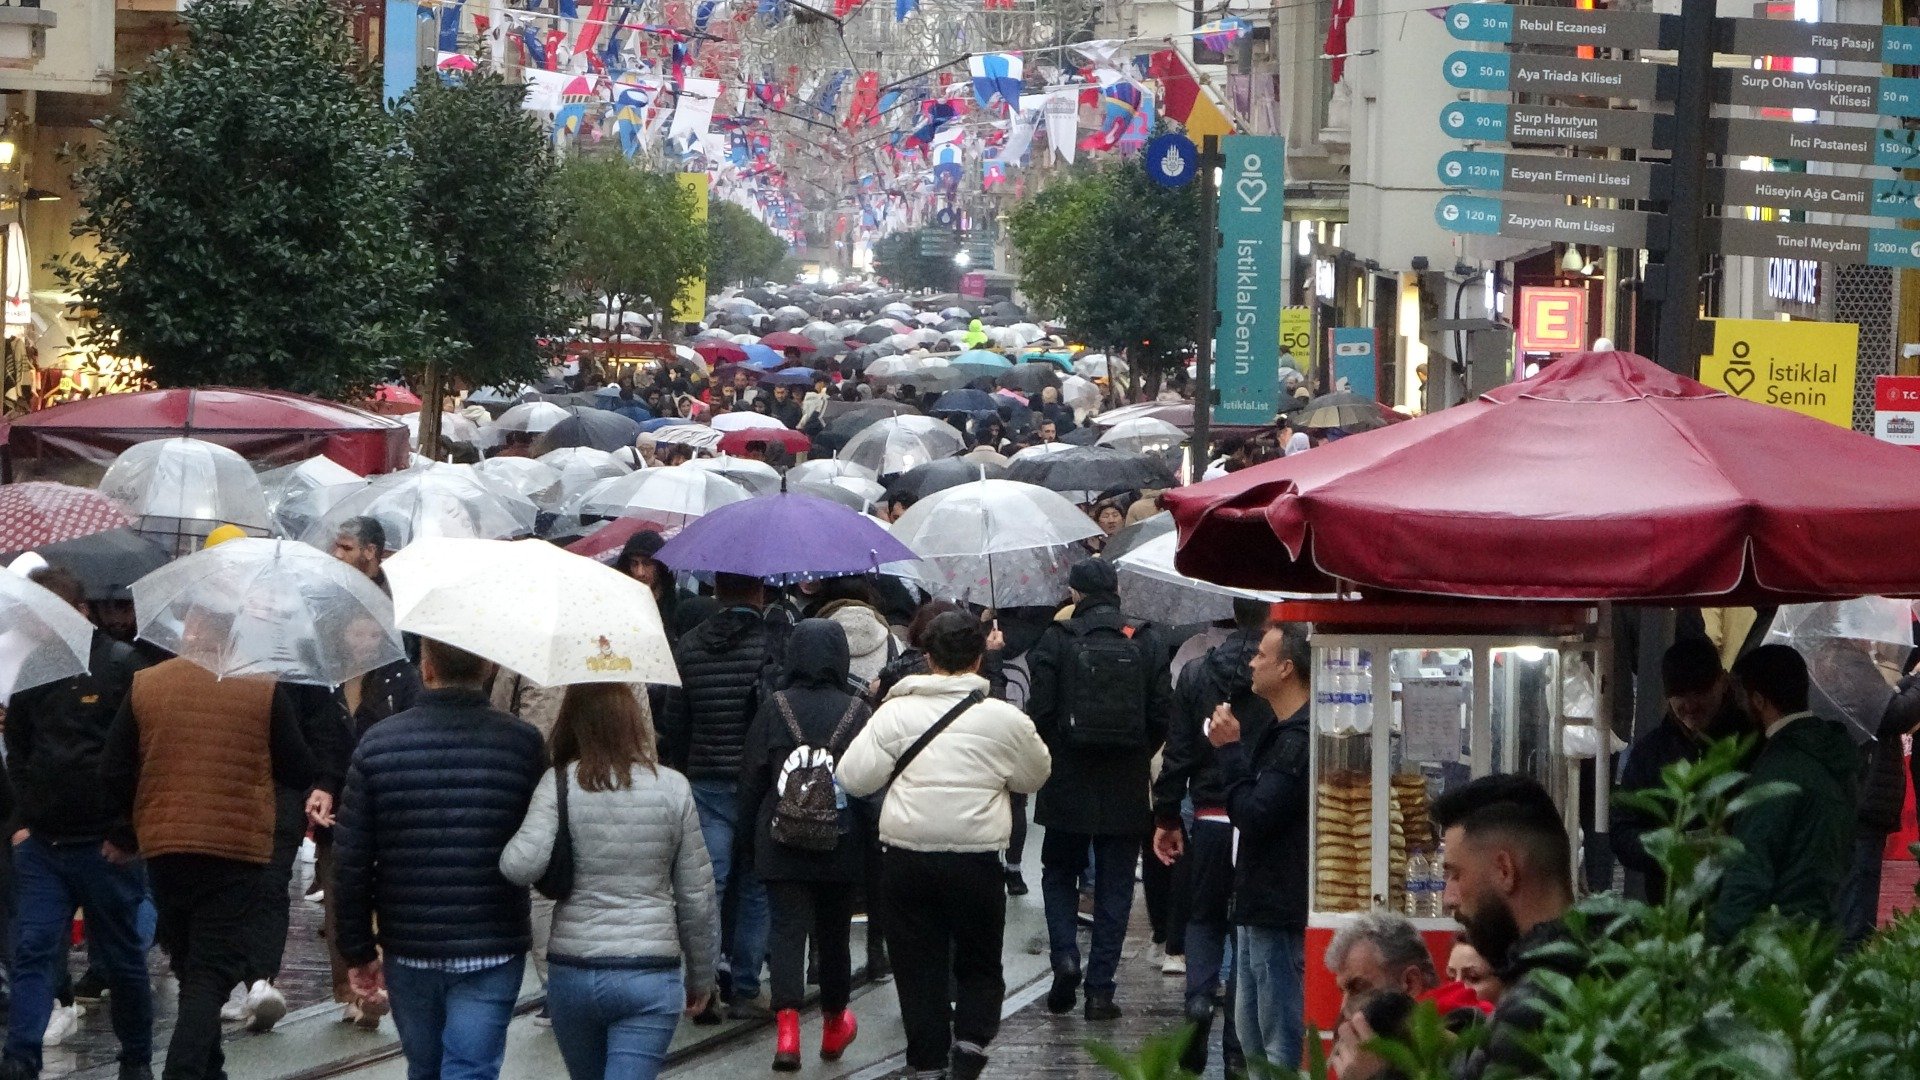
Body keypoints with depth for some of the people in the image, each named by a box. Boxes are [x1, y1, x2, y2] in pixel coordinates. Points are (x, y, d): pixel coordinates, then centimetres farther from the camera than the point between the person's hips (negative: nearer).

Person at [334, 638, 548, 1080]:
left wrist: (359, 951, 7)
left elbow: (350, 862, -1)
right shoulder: (522, 742, -6)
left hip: (408, 949, 2)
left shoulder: (378, 743, -2)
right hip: (493, 950, -2)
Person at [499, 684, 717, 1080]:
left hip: (572, 972, 1)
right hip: (651, 973, -1)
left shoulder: (559, 784, -7)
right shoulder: (672, 788, -3)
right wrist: (701, 977, 15)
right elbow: (698, 898, 3)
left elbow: (521, 866, -21)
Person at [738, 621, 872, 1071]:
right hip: (842, 848, 1)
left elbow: (751, 778, 0)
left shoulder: (774, 709, -4)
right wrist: (874, 841, 7)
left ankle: (787, 1028, -21)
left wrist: (749, 839, 11)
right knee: (834, 934, 16)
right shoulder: (857, 713, -5)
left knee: (788, 932, -3)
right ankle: (834, 1026, 34)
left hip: (782, 844, -1)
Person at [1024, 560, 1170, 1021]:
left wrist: (1050, 755, 8)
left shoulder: (1057, 641, -7)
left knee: (1059, 873, 17)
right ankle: (1101, 988, 4)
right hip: (1127, 788, 1)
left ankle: (1065, 955, -4)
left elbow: (1040, 709, -10)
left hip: (1067, 783, -1)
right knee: (1115, 887, 7)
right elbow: (1163, 713, -2)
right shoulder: (1147, 643, -1)